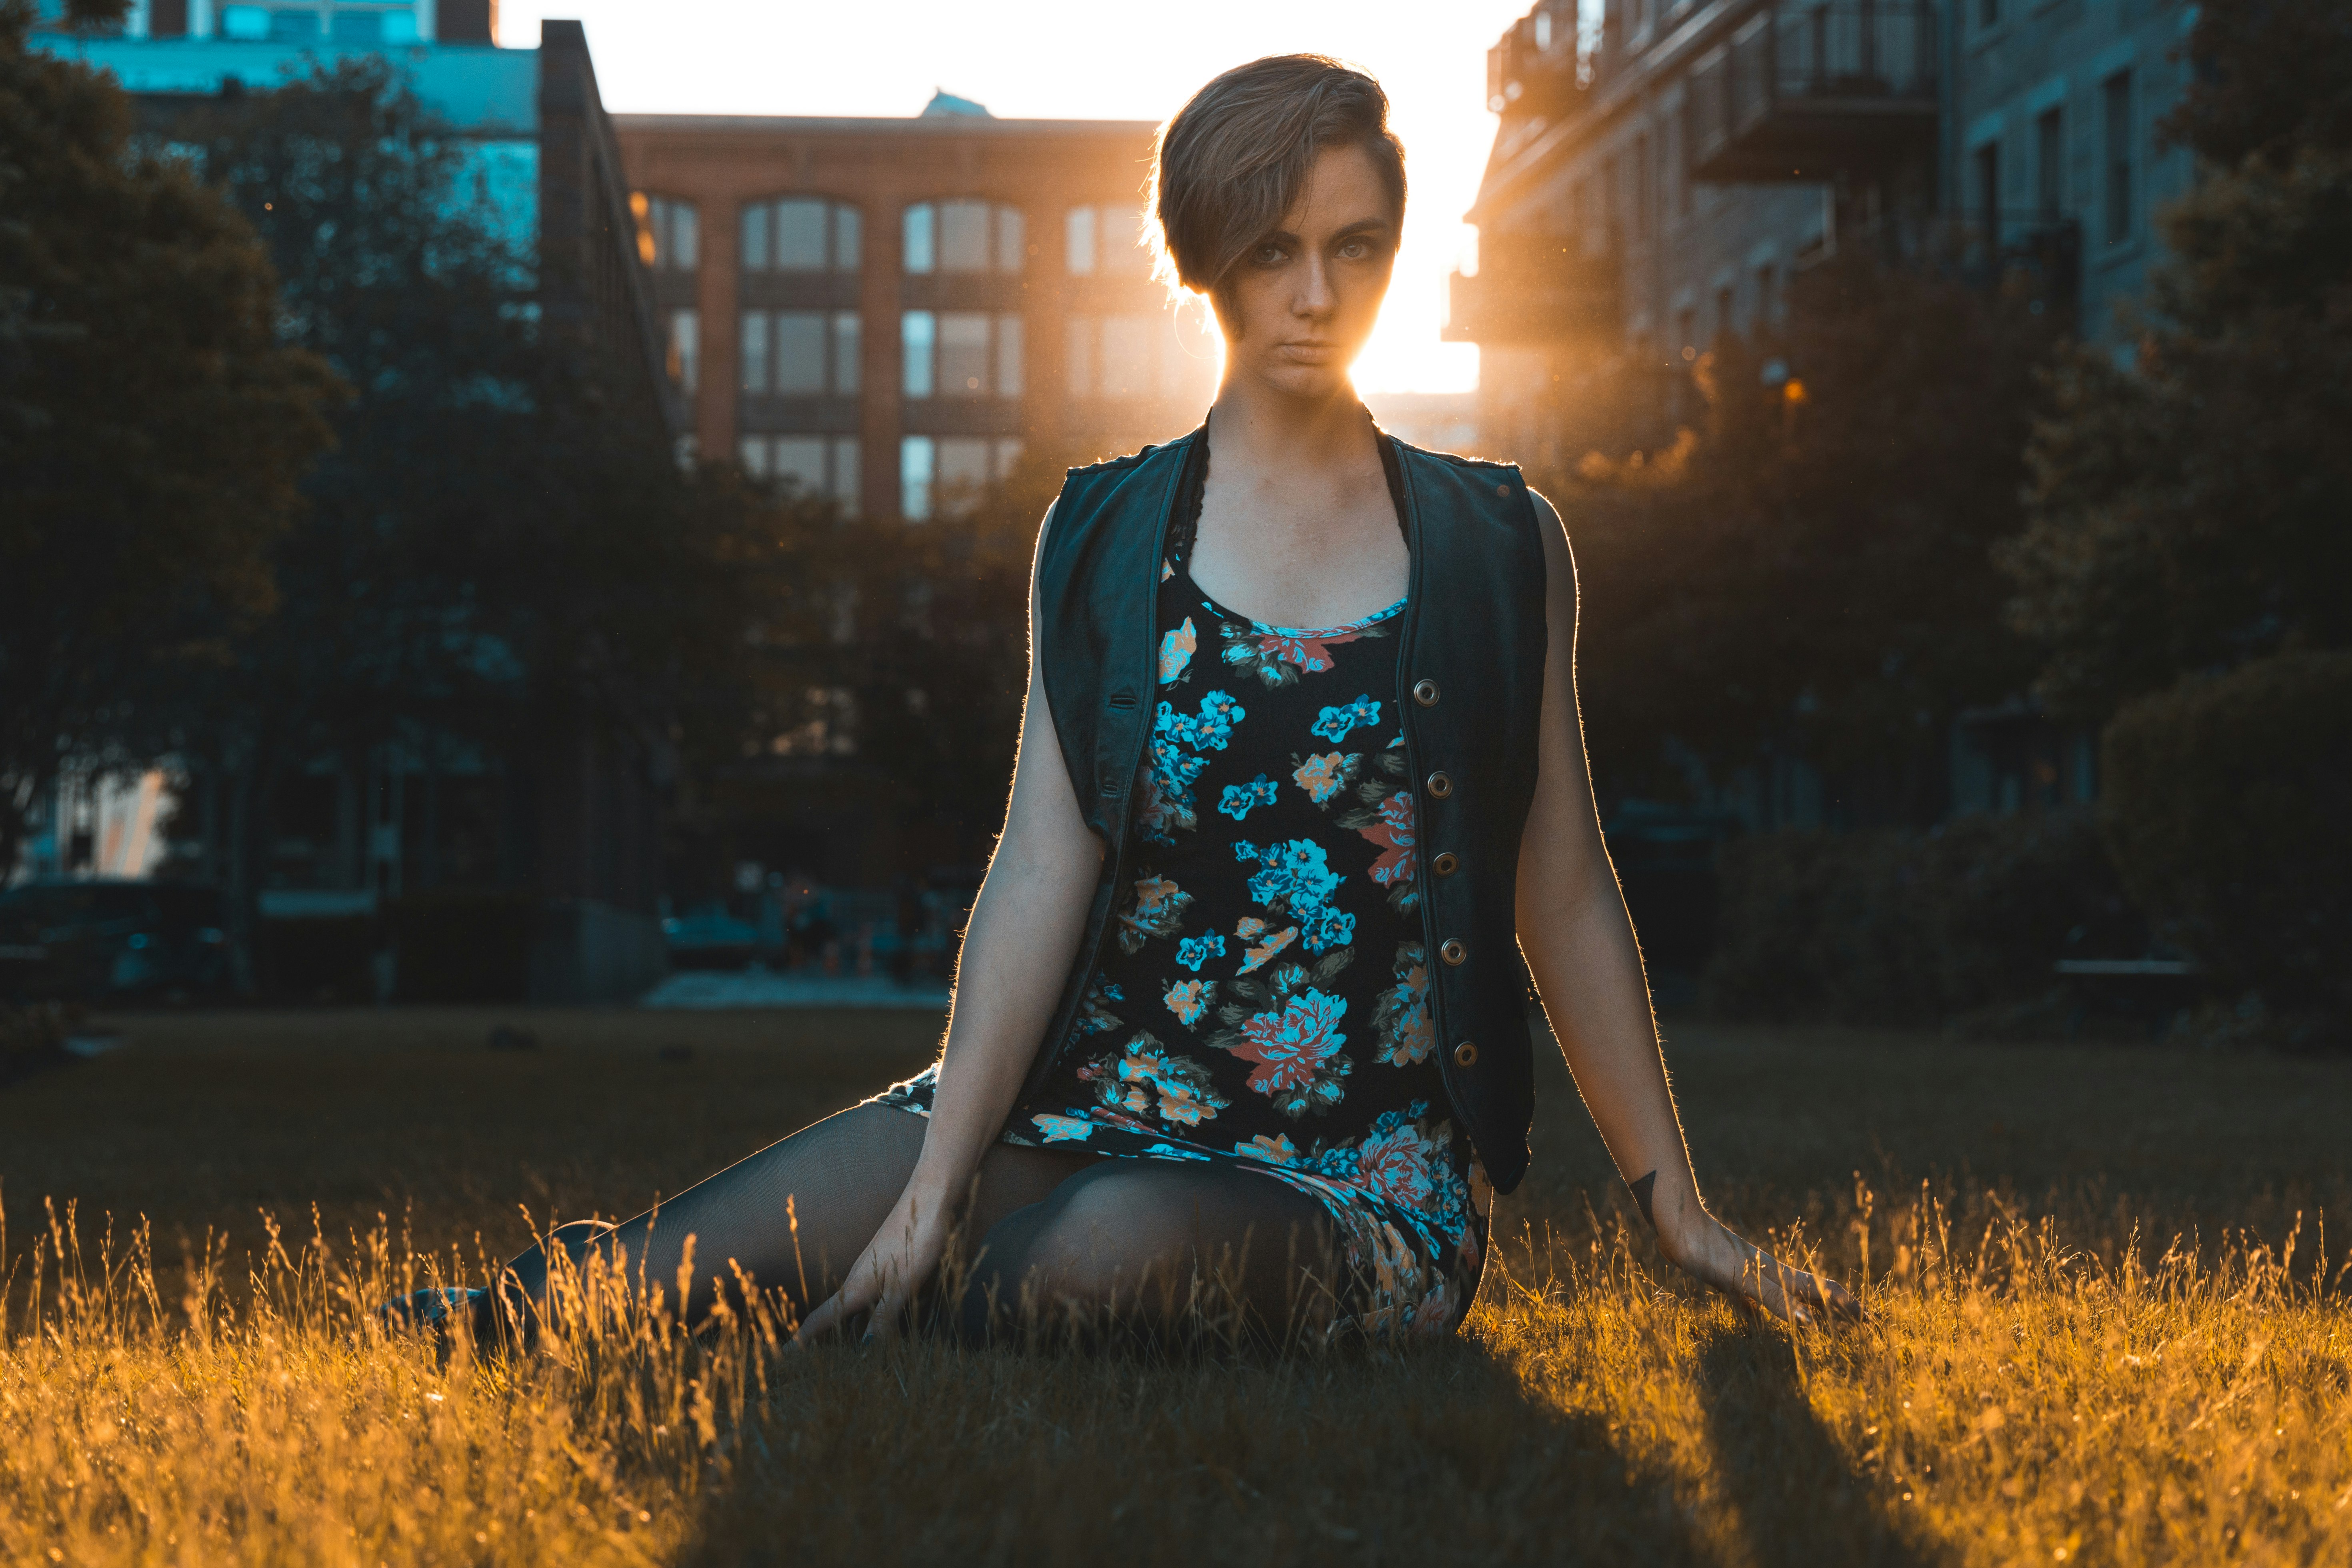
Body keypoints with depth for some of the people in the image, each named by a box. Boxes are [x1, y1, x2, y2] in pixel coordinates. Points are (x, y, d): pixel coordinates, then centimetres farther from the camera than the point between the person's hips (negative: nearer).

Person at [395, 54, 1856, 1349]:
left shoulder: (1500, 546, 7)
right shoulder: (1105, 538, 7)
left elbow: (1566, 899, 10)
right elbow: (1044, 871, -2)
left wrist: (1681, 1212, 10)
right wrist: (931, 1195, -11)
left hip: (1365, 1182, 0)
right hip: (1093, 1105, 1)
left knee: (1115, 1249, -36)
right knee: (619, 1298, -20)